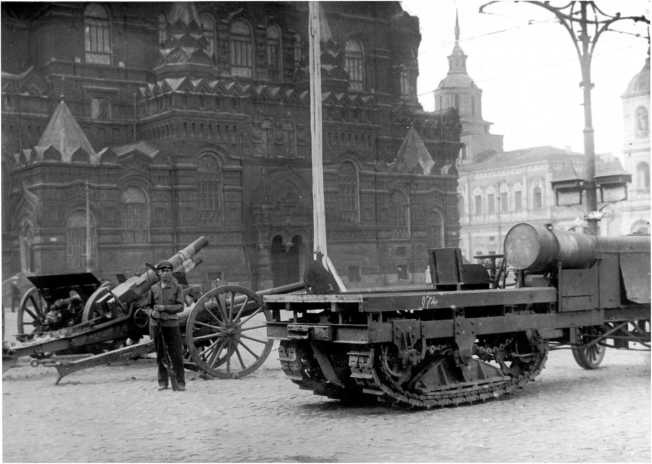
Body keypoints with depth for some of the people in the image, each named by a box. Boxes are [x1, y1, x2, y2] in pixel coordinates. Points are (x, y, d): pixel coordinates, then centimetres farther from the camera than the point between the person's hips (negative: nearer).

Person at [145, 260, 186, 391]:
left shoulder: (177, 288, 1)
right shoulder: (154, 289, 9)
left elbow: (180, 307, -7)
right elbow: (148, 306, 14)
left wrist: (164, 308, -19)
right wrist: (152, 312, -8)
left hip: (171, 324, -2)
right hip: (156, 325, 2)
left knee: (176, 355, -3)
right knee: (161, 355, 8)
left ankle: (179, 383, 4)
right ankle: (163, 382, 16)